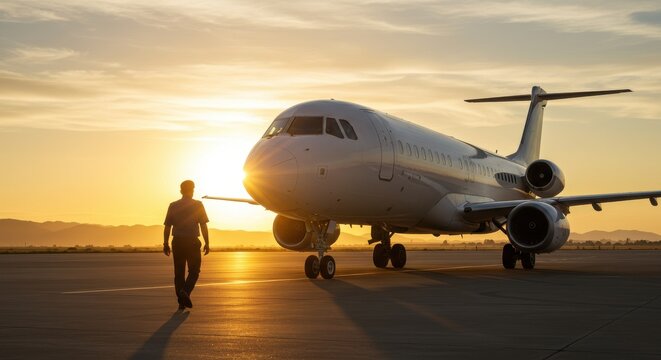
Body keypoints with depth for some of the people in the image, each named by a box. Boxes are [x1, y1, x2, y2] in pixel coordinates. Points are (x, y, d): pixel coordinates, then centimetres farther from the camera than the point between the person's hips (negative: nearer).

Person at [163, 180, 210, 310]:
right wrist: (207, 243, -1)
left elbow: (167, 227, 3)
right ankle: (185, 291, -18)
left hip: (177, 242, 3)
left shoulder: (173, 206, 5)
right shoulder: (198, 205, -2)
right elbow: (203, 226, -6)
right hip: (192, 241, -3)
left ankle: (181, 302, 9)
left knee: (179, 272, 9)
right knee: (194, 271, 7)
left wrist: (166, 244, 8)